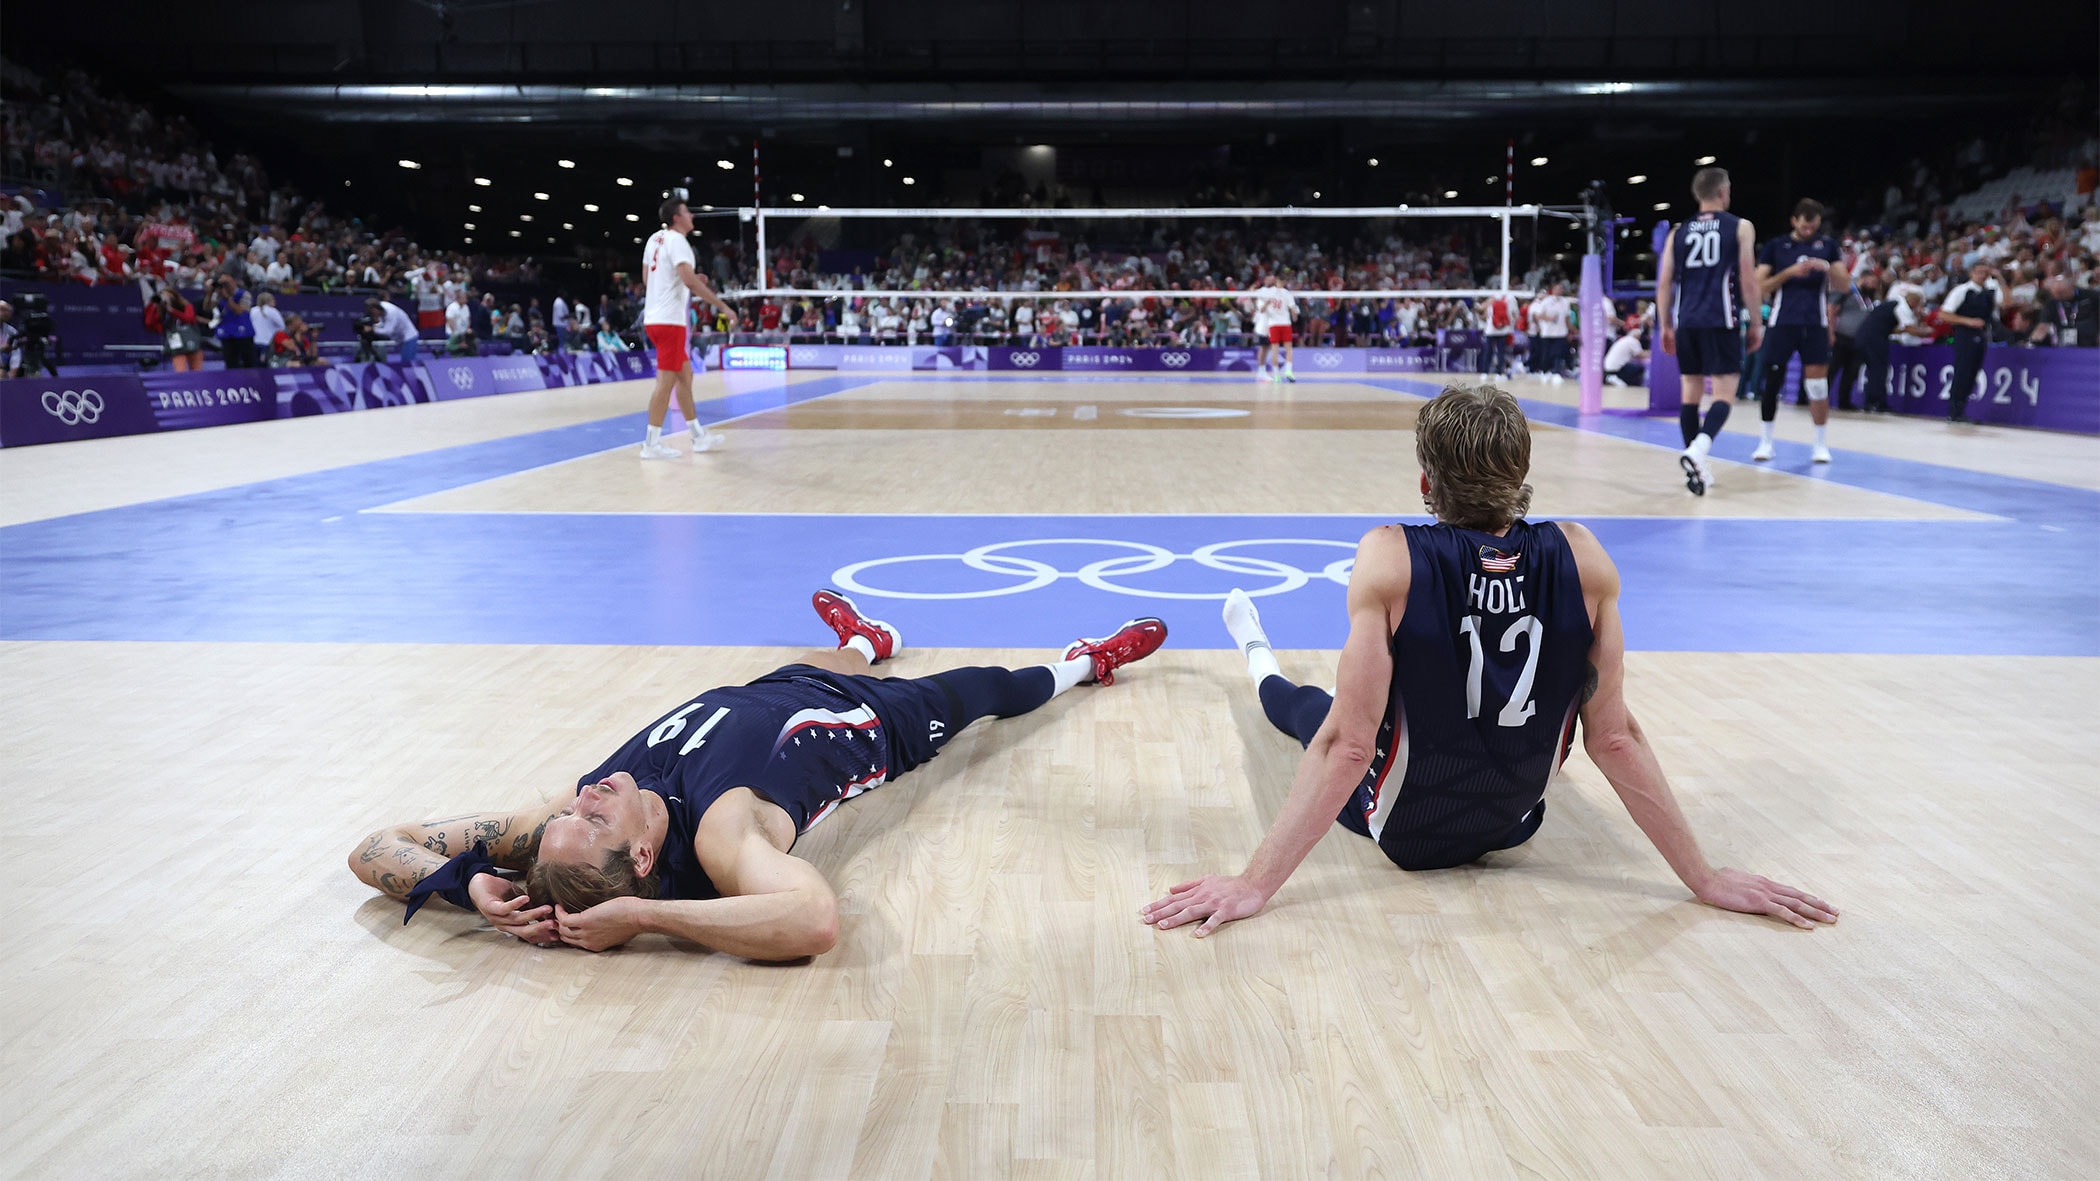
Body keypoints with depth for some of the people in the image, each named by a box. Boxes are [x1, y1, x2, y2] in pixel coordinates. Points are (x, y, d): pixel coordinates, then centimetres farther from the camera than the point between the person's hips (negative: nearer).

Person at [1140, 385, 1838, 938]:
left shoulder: (1390, 560, -28)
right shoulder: (1582, 559, -19)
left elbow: (1348, 743, -30)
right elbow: (1612, 735, -16)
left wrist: (1255, 884, -26)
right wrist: (1706, 879, -6)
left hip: (1405, 828, -2)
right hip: (1514, 822, 3)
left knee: (1306, 706, 27)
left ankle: (1260, 663, 61)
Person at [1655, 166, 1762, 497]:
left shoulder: (1678, 233, 12)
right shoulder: (1740, 227, 2)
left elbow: (1664, 283, 9)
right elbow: (1747, 279, -2)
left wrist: (1665, 326, 16)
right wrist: (1756, 323, 5)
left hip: (1686, 323, 4)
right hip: (1721, 322, -4)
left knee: (1690, 392, 10)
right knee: (1724, 393, -3)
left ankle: (1697, 467, 13)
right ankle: (1698, 449, -28)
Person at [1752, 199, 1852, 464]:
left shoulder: (1827, 245, 9)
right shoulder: (1775, 246, 4)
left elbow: (1845, 286, 6)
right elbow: (1760, 288, -1)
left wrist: (1828, 268, -13)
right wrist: (1789, 272, -14)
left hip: (1815, 324, 1)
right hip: (1782, 322, -1)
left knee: (1818, 386, -3)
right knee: (1772, 382, -1)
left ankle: (1822, 444, 6)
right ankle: (1765, 441, 11)